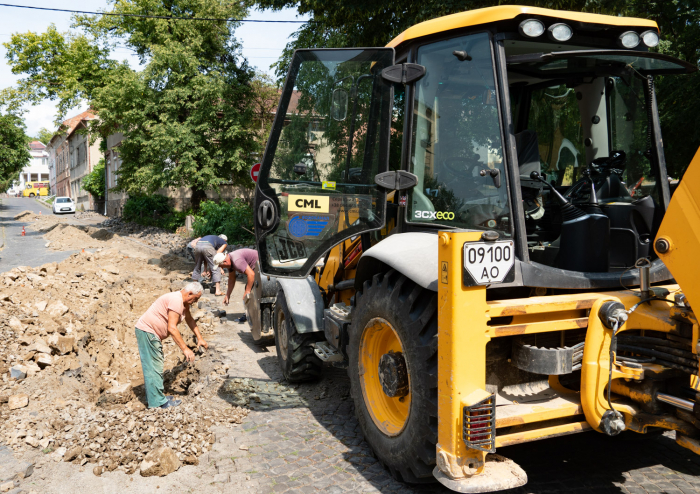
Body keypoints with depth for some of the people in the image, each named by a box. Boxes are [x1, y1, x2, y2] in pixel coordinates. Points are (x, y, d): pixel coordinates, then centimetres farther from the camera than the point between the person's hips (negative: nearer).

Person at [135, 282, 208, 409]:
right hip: (147, 331, -11)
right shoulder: (176, 300, -24)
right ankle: (157, 401, -2)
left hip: (153, 334, 11)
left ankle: (156, 396, 26)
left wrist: (200, 338, 22)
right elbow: (172, 328, -28)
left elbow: (189, 319, 24)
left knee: (156, 365, 17)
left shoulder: (184, 301, 8)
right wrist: (185, 349, -25)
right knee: (153, 367, -7)